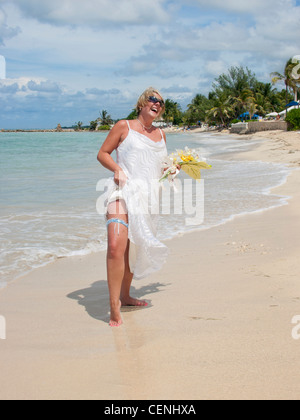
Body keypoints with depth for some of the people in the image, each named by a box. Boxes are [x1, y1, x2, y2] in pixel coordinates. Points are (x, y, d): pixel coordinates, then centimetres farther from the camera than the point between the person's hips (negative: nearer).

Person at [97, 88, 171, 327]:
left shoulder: (160, 134, 22)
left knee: (134, 247, 10)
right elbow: (103, 153, 6)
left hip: (148, 195, 6)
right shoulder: (124, 127, 6)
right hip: (124, 191, -6)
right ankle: (114, 306, -21)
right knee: (116, 245, -22)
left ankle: (125, 296, 26)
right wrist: (117, 169, -12)